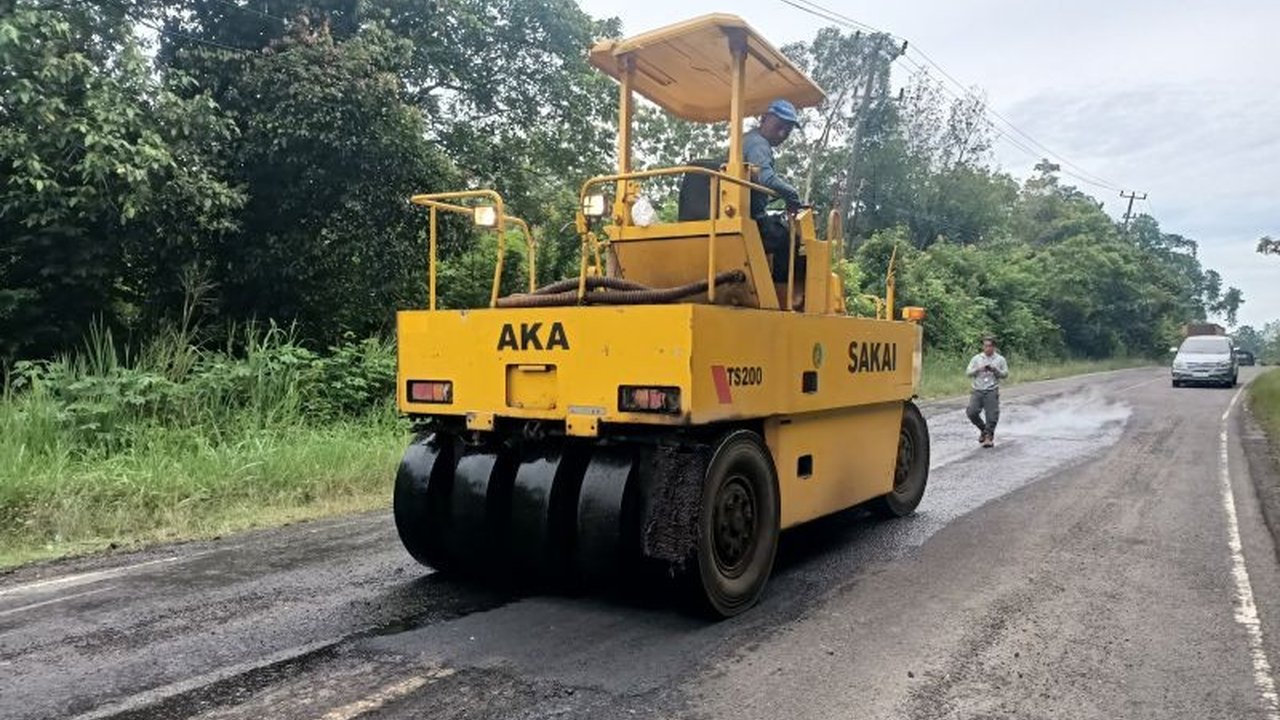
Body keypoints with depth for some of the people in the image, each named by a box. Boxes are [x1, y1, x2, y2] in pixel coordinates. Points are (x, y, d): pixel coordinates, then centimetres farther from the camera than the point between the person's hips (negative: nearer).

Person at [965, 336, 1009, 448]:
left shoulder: (1000, 359, 8)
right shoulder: (976, 358, 9)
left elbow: (1005, 374, 6)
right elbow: (968, 372, 5)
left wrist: (995, 370, -12)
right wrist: (978, 369, -14)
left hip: (992, 391, -1)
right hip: (977, 391, 1)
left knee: (992, 415, -6)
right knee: (971, 412, -9)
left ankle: (989, 436, 5)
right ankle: (983, 429, 15)